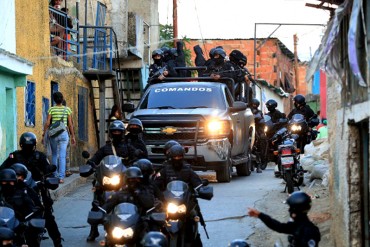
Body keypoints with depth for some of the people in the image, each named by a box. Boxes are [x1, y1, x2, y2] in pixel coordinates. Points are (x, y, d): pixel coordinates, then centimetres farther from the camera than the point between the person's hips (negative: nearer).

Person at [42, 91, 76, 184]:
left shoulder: (51, 109, -1)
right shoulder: (67, 109, 0)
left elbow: (47, 123, -4)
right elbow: (70, 124, 1)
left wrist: (44, 135, 2)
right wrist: (73, 136, 8)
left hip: (53, 134, 0)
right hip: (64, 134, 0)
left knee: (54, 155, 16)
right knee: (62, 156, -2)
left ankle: (55, 175, 20)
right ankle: (61, 177, -8)